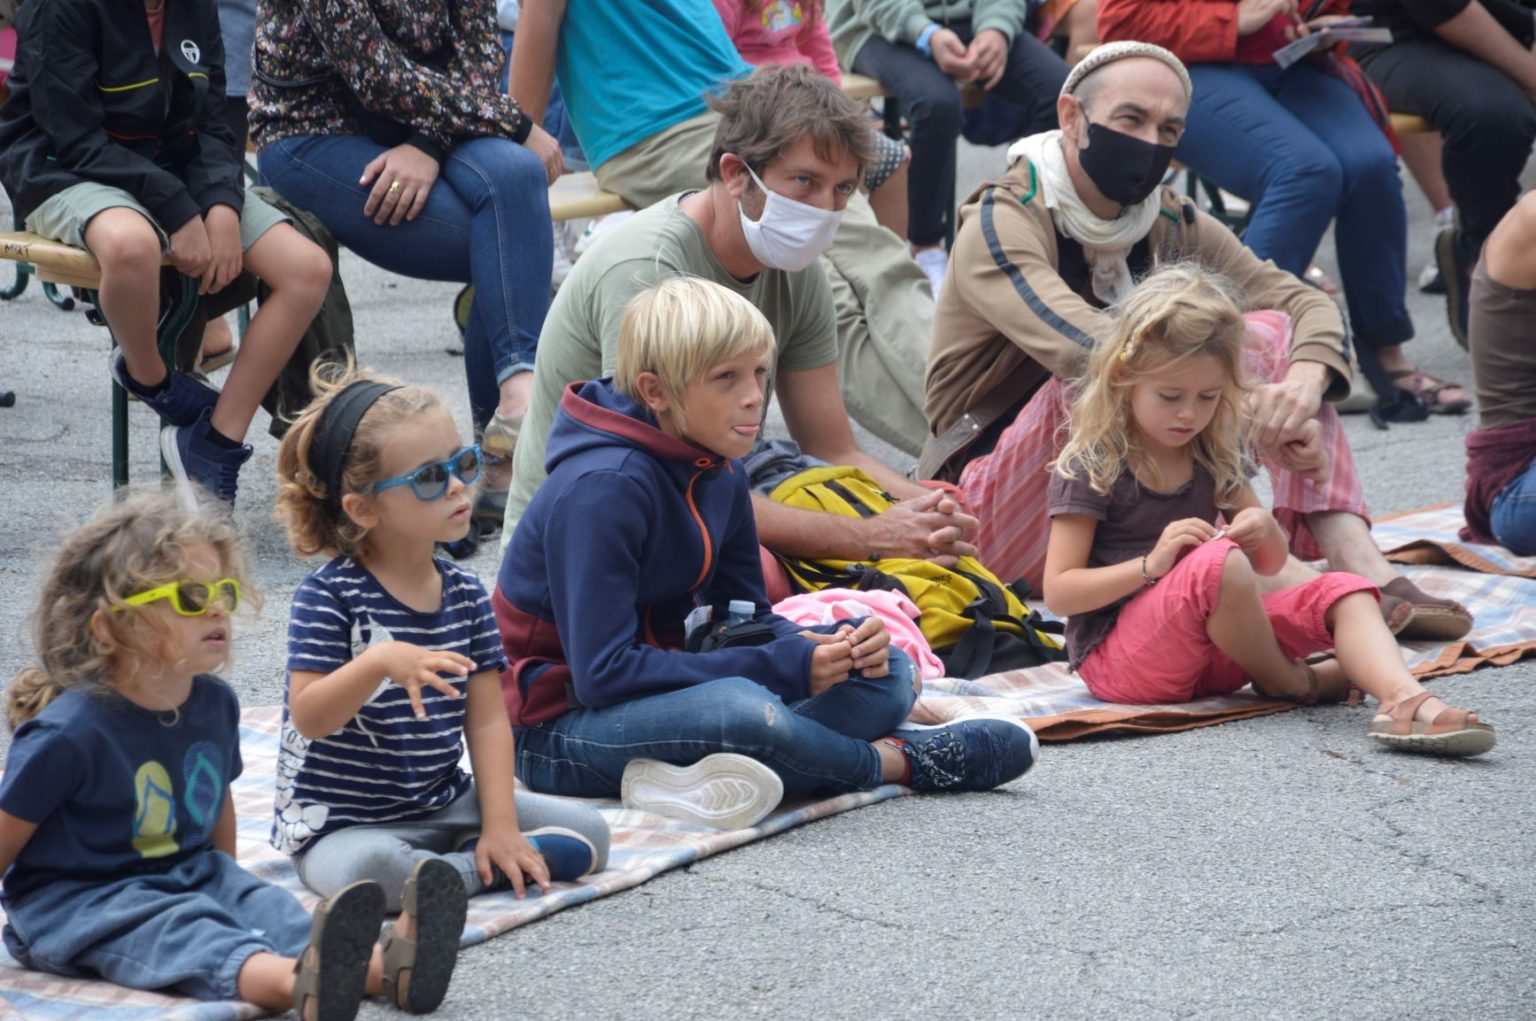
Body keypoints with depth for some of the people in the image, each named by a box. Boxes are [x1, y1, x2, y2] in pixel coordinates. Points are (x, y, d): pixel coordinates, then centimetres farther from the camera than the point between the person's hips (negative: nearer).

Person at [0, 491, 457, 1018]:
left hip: (190, 875, 7)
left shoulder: (215, 704, 3)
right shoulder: (69, 732, -20)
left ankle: (383, 964, -48)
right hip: (74, 897, -7)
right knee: (177, 929, -33)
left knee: (261, 902, -20)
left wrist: (225, 878, 28)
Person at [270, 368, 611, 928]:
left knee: (588, 830, -6)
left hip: (442, 804, 5)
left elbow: (488, 719, 2)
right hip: (340, 820, -5)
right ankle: (471, 875, -15)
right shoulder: (330, 596, -13)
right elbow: (309, 718, -21)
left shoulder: (465, 594, 4)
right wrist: (380, 662, -39)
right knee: (363, 869, -39)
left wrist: (500, 825, -9)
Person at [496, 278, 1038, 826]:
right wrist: (785, 665, -26)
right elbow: (604, 672, -28)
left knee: (888, 674, 3)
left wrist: (828, 646, -13)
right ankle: (892, 760, -8)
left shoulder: (721, 474, 4)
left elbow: (743, 617, 11)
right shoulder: (601, 489, -24)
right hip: (559, 725, -9)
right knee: (743, 708, -37)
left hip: (656, 694, 9)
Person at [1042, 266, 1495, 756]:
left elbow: (1270, 565, 17)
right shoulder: (1090, 466, -10)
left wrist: (1266, 534, -9)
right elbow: (1059, 592, -14)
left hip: (1209, 651, 7)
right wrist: (1152, 564, -26)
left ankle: (1405, 700, -40)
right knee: (1219, 563, -35)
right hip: (1113, 656, -7)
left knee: (1342, 592, -12)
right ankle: (1284, 681, -10)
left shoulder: (1213, 454, 11)